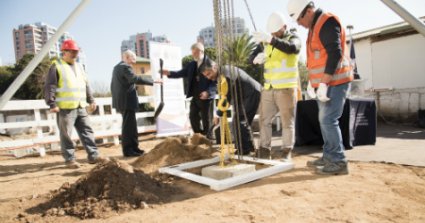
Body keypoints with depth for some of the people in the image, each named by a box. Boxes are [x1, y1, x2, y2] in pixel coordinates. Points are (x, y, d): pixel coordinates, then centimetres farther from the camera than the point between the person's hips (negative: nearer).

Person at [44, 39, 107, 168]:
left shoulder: (79, 66, 19)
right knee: (66, 135, 0)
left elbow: (86, 85, 23)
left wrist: (91, 100, 19)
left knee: (87, 131, 6)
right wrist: (52, 104, -14)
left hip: (80, 107, 7)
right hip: (65, 108, -7)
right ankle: (69, 159, 9)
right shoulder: (56, 66, -3)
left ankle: (93, 155, 10)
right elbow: (50, 86, -7)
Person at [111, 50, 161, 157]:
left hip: (121, 100, 10)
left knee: (131, 125, 14)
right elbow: (136, 79, -28)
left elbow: (113, 85, 21)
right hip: (127, 101, -10)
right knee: (128, 126, -4)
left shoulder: (117, 67, 18)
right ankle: (128, 150, 2)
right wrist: (153, 81, -26)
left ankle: (134, 147, 20)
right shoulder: (125, 67, -13)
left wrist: (117, 97, 25)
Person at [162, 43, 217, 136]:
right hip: (195, 97, 7)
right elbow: (181, 73, 7)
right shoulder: (192, 64, 9)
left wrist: (208, 92, -25)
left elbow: (216, 81, -14)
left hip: (206, 97, -6)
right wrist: (169, 73, -9)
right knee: (193, 117, 12)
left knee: (206, 120, 6)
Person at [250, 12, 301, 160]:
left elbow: (291, 48, -26)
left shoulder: (293, 38, -1)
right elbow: (252, 58, 8)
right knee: (264, 119, 5)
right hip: (268, 88, 5)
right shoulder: (266, 41, 13)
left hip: (286, 88, -5)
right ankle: (264, 149, 14)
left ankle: (286, 151, 9)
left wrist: (271, 39, -40)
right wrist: (258, 57, -17)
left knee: (287, 121, 1)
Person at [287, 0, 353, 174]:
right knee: (325, 120, 13)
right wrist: (312, 82, 19)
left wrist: (323, 83, -24)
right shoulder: (314, 26, 18)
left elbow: (335, 54, -22)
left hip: (334, 82, -10)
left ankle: (339, 162, -2)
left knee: (328, 120, -11)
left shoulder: (327, 22, -12)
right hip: (324, 83, 10)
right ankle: (328, 157, 23)